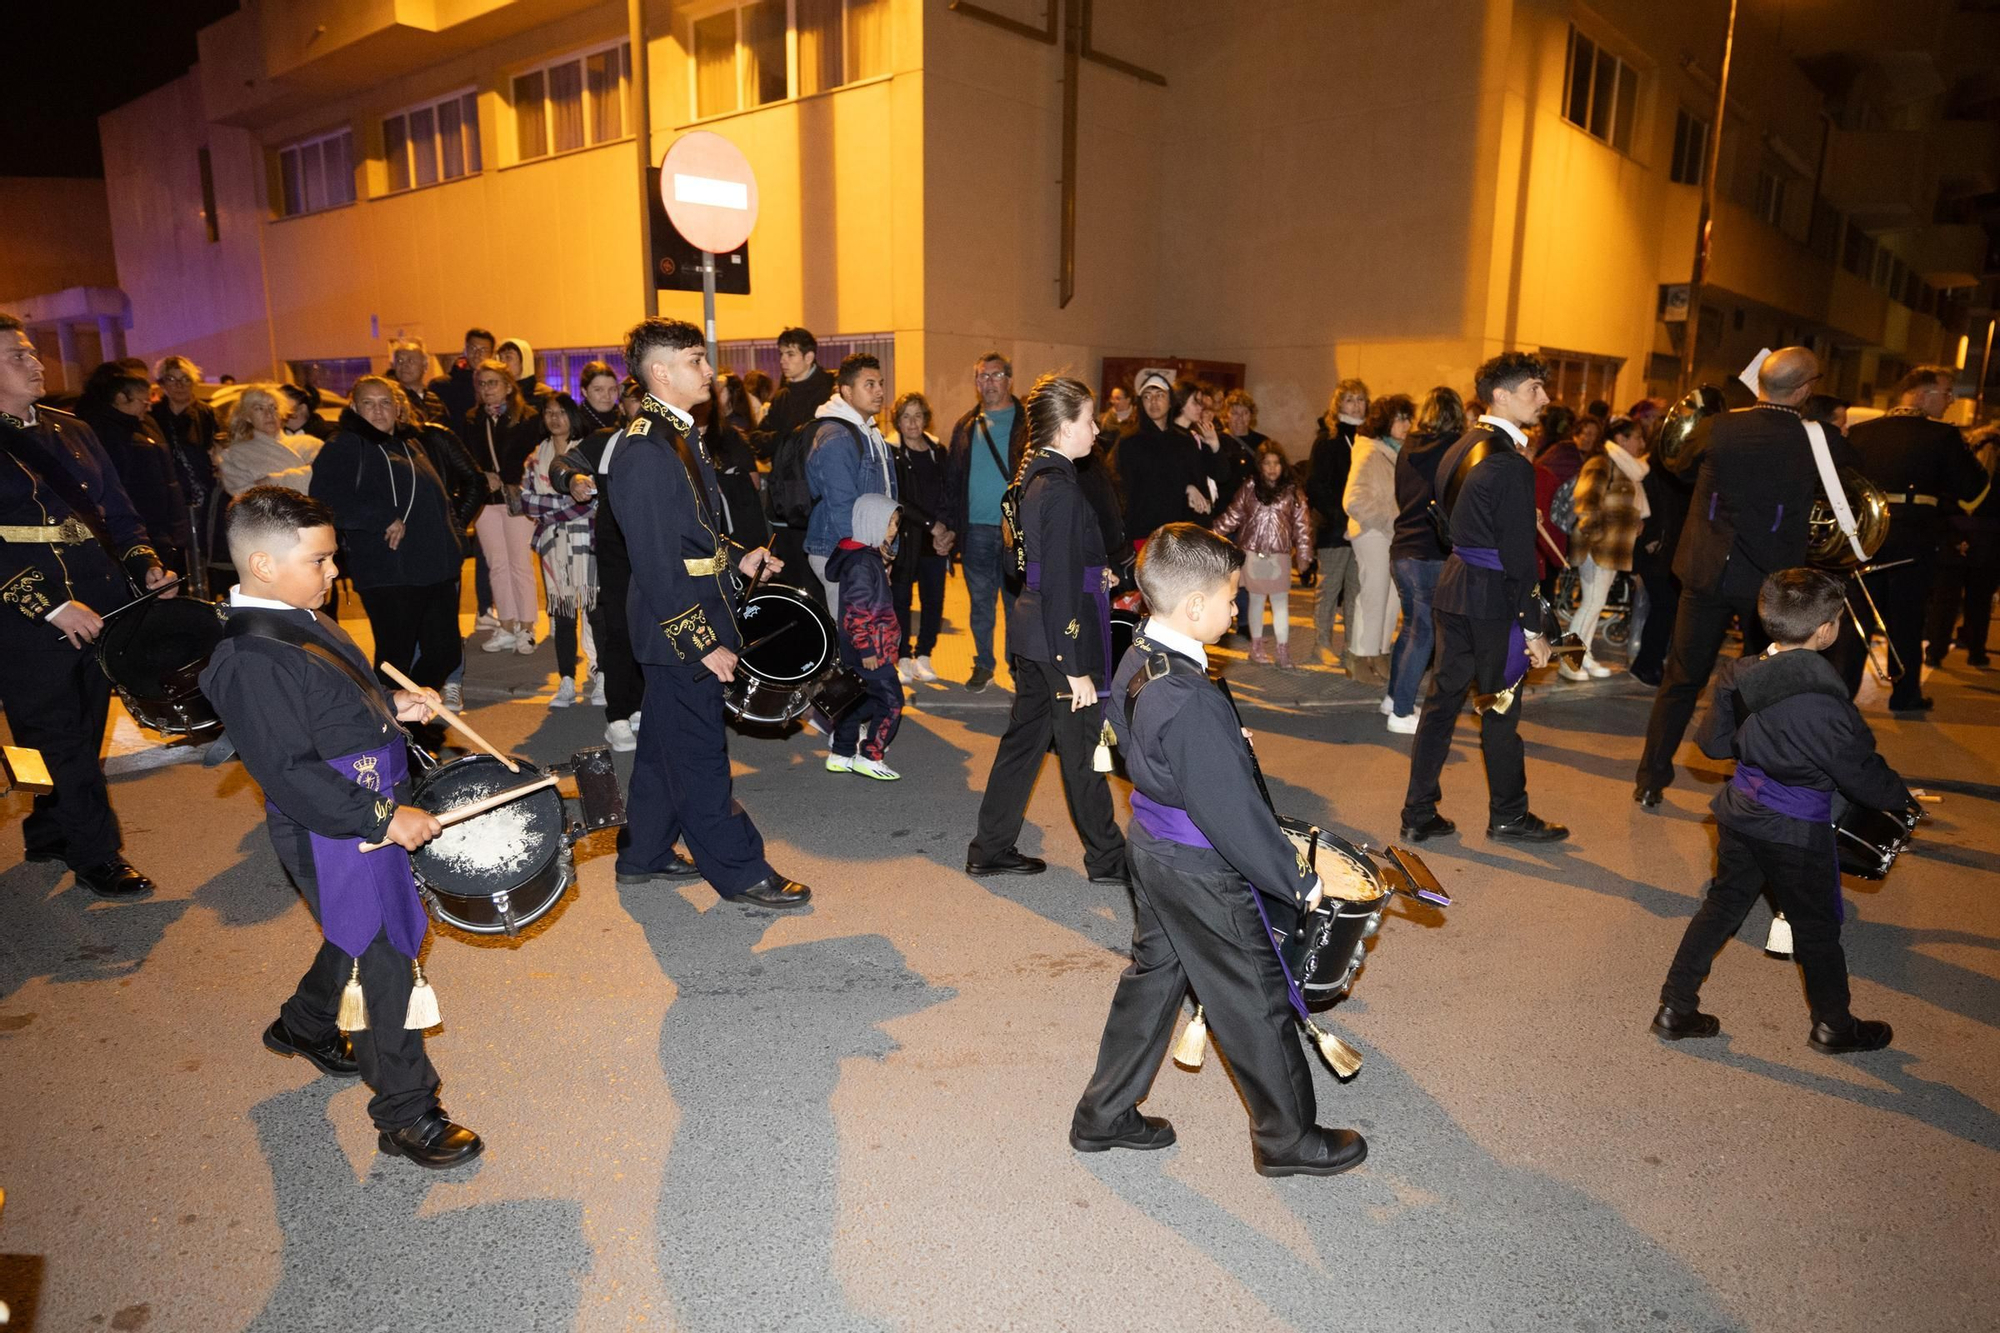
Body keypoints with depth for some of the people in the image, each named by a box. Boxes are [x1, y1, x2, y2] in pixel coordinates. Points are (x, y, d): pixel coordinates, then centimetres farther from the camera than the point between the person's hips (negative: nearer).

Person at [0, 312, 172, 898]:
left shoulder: (71, 431, 13)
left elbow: (118, 510, 17)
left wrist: (147, 566, 1)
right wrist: (50, 606, -19)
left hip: (101, 611, 6)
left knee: (86, 733, 15)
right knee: (65, 741, 3)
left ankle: (49, 832, 34)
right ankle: (97, 856, 15)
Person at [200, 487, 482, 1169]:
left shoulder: (299, 618, 5)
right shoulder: (250, 661, -26)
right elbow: (288, 775, -28)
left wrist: (391, 703, 7)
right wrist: (383, 817, -26)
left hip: (375, 814, 10)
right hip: (333, 837, -10)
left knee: (356, 941, 27)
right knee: (385, 964, 0)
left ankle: (304, 1028, 54)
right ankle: (406, 1115, 15)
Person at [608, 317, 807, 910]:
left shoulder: (679, 434, 12)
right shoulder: (646, 450, -20)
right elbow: (657, 564, -22)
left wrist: (736, 558, 9)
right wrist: (704, 642, -21)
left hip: (689, 627, 10)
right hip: (681, 631, -10)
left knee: (666, 745, 20)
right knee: (700, 754, 2)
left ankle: (644, 855, 34)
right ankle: (739, 871, 14)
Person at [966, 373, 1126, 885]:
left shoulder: (1036, 475, 9)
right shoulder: (1060, 489, -20)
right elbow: (1061, 586, -22)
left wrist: (1094, 575, 13)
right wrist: (1076, 669, -20)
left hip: (1033, 632, 9)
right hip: (1064, 635, -9)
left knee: (1024, 737, 16)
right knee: (1083, 747, 5)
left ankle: (991, 848, 25)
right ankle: (1106, 858, 22)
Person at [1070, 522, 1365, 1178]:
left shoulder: (1136, 664, -2)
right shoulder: (1190, 701, -31)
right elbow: (1231, 814, -27)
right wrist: (1297, 883, -15)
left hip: (1154, 849, 9)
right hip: (1201, 873, -9)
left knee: (1152, 976, 23)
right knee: (1256, 1003, 10)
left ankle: (1104, 1114, 36)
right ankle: (1289, 1137, 31)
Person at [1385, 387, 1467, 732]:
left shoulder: (1408, 448, 8)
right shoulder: (1454, 449, -10)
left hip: (1402, 548, 7)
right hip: (1432, 553, -7)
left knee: (1411, 625, 21)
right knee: (1424, 633, 0)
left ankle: (1395, 697, 30)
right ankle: (1401, 713, 3)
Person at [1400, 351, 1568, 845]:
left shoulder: (1460, 449, 9)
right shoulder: (1510, 465, -19)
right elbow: (1518, 556, -19)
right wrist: (1533, 628, -14)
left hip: (1454, 584, 8)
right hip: (1491, 598, -8)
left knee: (1443, 697, 12)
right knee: (1501, 708, 7)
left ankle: (1419, 814, 17)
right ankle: (1508, 815, 24)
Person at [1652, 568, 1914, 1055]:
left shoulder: (1736, 676, -7)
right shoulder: (1821, 700, -26)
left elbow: (1712, 742, 5)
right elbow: (1861, 773, -14)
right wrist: (1900, 797, 6)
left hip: (1739, 811, 6)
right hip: (1796, 832, -6)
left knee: (1721, 906, 17)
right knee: (1815, 925, 15)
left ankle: (1675, 1008, 20)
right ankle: (1833, 1024, 35)